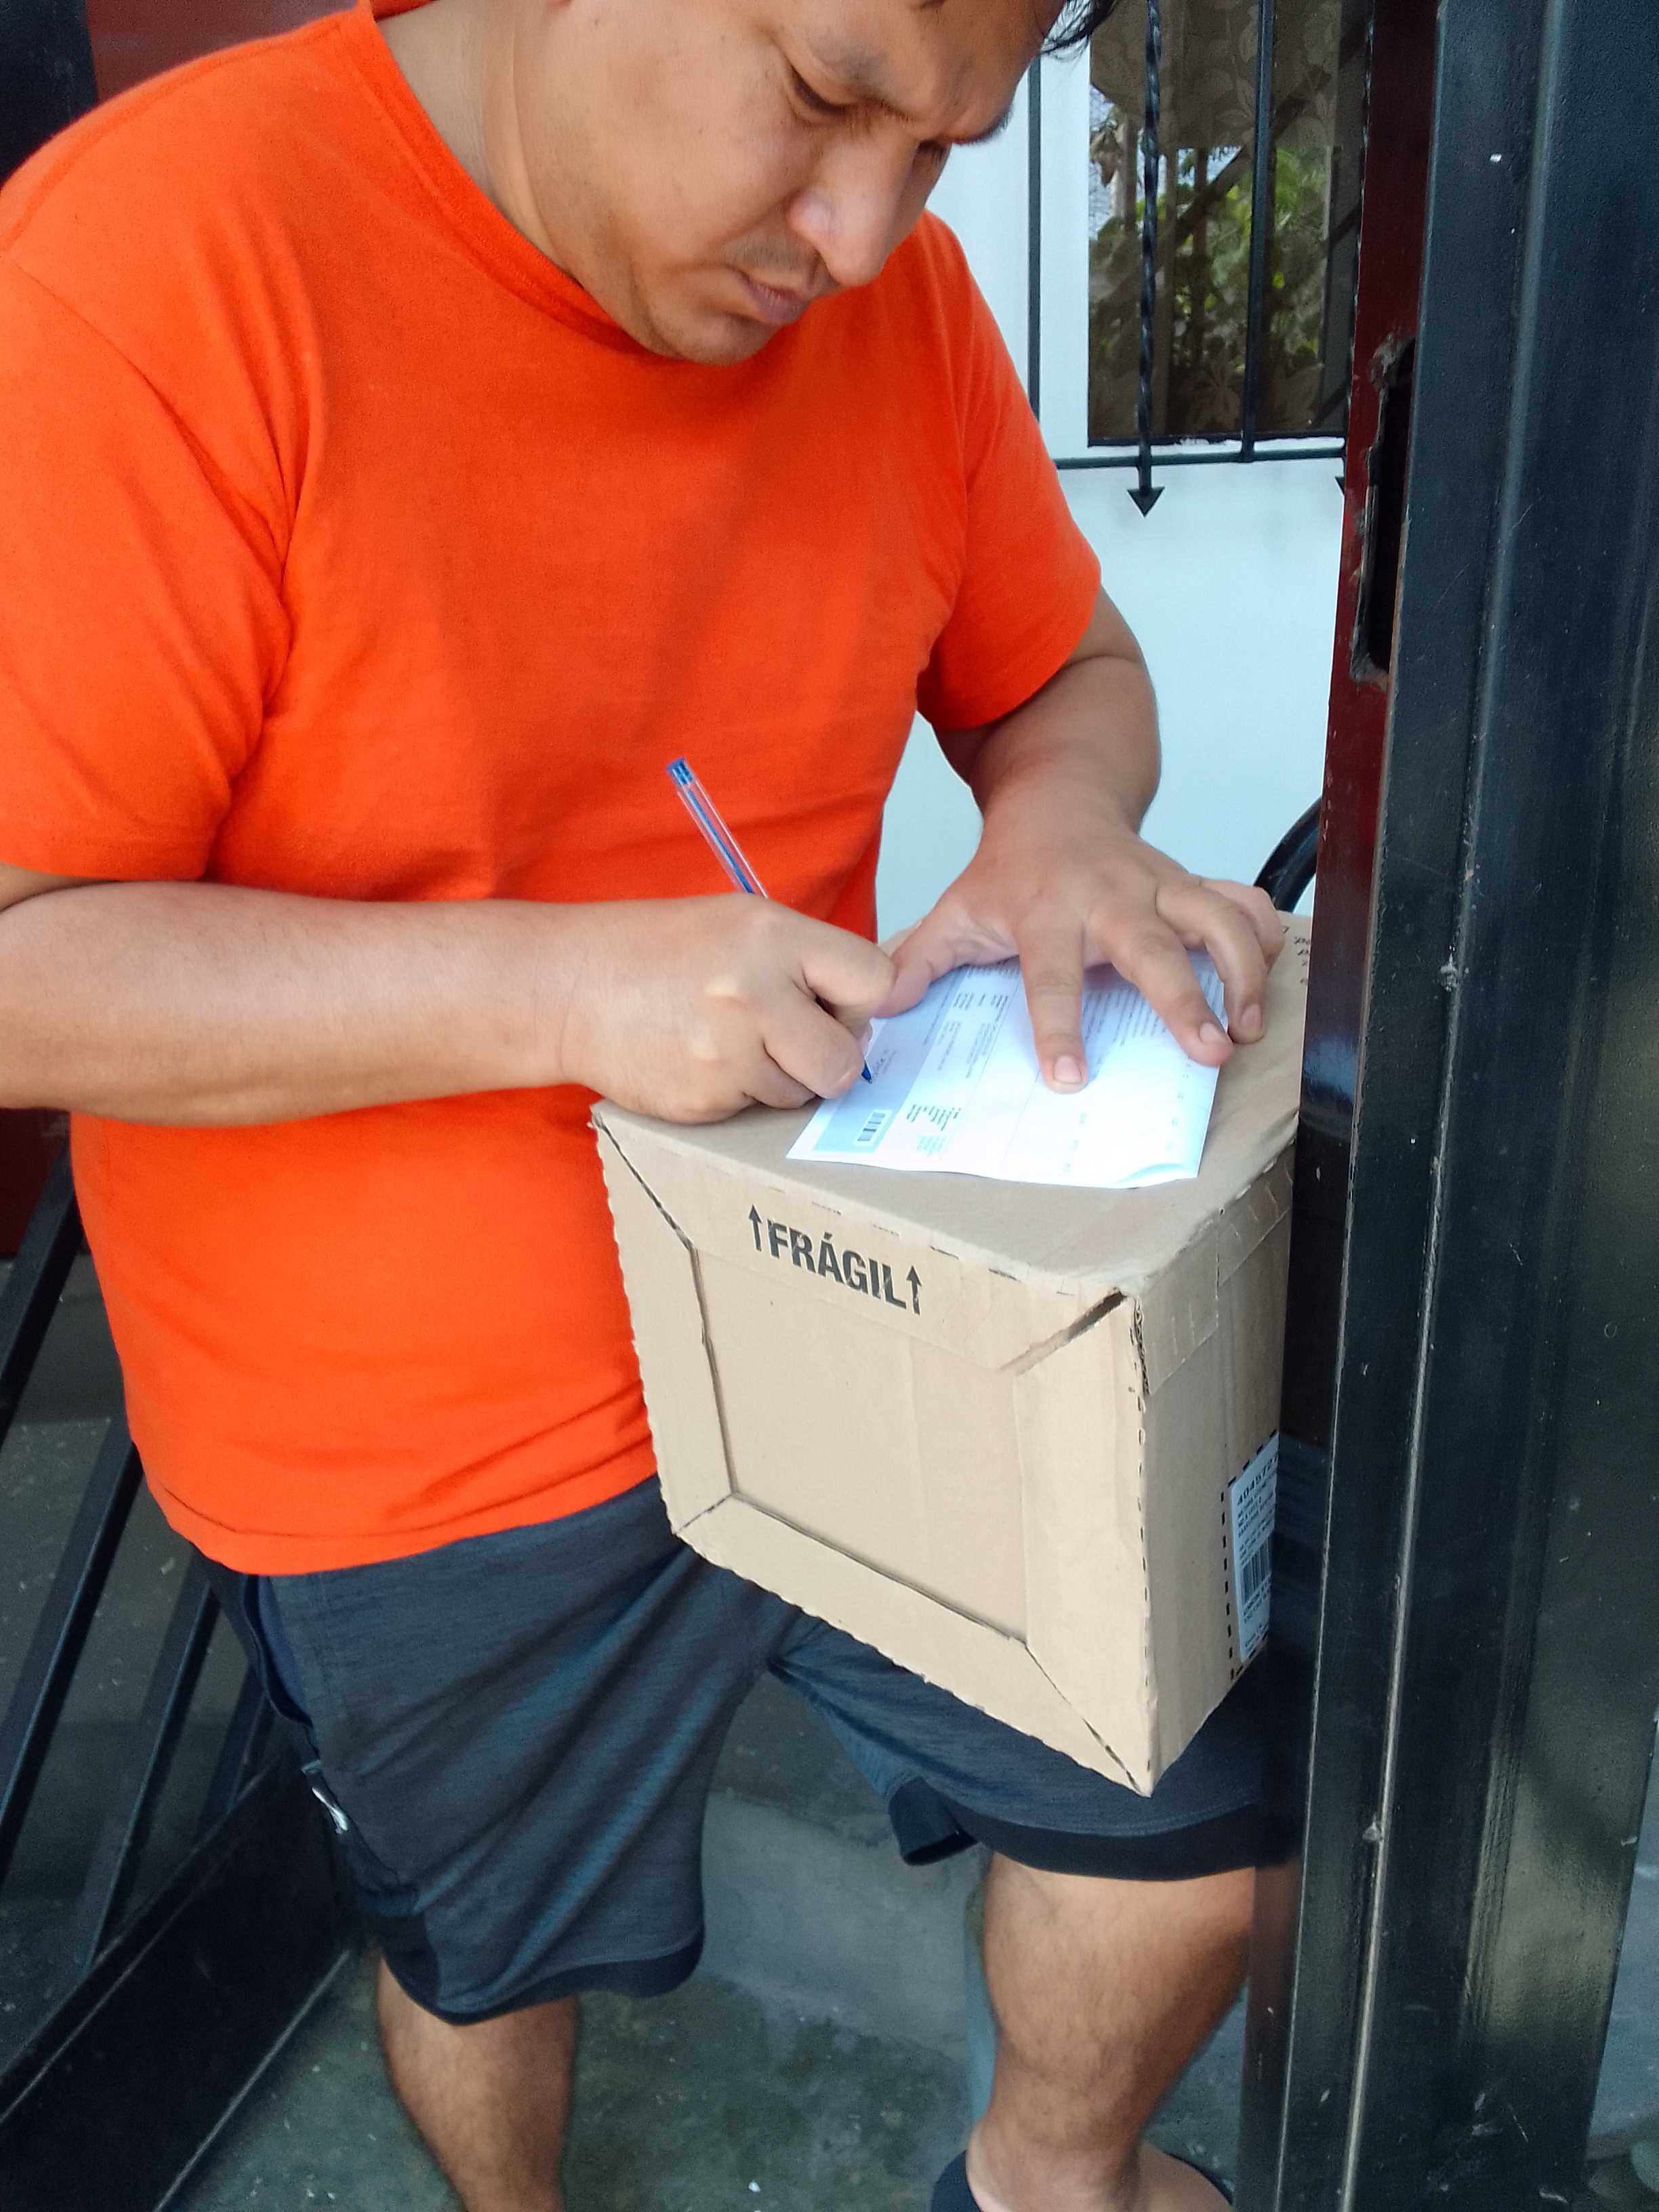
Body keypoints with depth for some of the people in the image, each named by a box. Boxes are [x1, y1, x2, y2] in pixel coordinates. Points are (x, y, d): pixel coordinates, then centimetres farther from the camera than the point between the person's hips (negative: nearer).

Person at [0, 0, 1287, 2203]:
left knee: (1193, 1830, 10)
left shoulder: (896, 288, -5)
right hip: (423, 1445, -3)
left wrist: (1058, 824, -15)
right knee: (488, 1945, 24)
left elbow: (1067, 675, 8)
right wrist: (565, 984, -31)